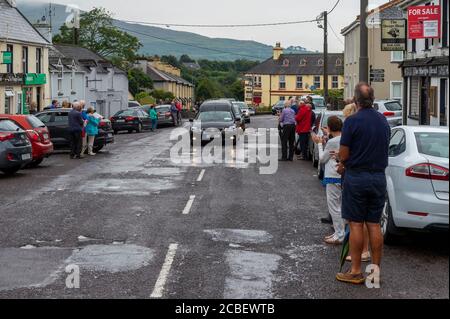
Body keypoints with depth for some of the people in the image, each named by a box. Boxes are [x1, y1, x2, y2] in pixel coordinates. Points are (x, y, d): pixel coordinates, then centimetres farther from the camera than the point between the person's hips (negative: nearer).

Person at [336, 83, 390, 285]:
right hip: (379, 176, 5)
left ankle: (356, 272, 5)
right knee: (374, 225, 10)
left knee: (356, 225, 1)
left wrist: (343, 166, 9)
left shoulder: (352, 121, -13)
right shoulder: (383, 120, 6)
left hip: (356, 177, -5)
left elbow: (344, 155, -14)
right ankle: (376, 269, 15)